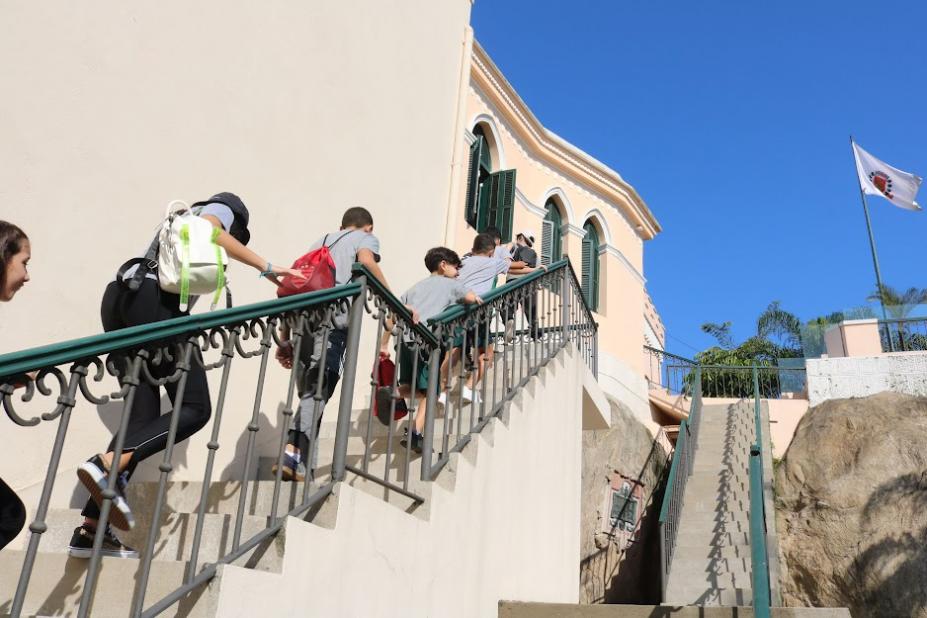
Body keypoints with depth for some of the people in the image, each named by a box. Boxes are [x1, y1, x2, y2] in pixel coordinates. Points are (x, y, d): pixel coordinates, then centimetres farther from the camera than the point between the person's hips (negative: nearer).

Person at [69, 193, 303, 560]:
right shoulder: (222, 208, 19)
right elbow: (210, 233, -6)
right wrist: (267, 268, -9)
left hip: (118, 296, 8)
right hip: (152, 299, -8)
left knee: (142, 415, 3)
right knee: (195, 408, -7)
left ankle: (92, 529, -4)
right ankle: (107, 464, -26)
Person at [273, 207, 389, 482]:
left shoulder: (321, 240, 35)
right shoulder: (365, 238, 20)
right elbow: (366, 262, -7)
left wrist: (285, 339, 26)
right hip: (332, 321, -5)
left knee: (308, 392, 12)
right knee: (319, 390, -9)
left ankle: (301, 465, 5)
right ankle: (293, 454, -24)